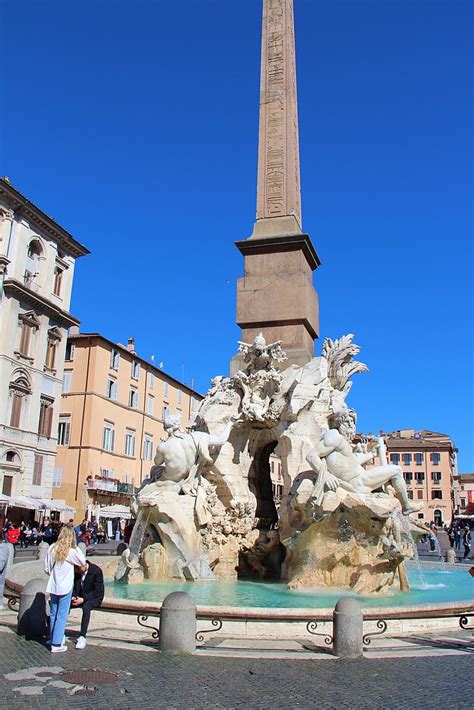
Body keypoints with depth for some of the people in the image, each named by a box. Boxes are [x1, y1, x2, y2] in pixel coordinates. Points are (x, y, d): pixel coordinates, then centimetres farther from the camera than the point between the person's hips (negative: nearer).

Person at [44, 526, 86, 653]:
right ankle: (56, 644, 4)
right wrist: (76, 546, -1)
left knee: (53, 614, 16)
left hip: (53, 586, 5)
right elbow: (83, 562, -2)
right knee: (62, 616, 2)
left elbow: (46, 568, 4)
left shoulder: (52, 548, -2)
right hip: (65, 587, -5)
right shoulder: (71, 551, -16)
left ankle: (54, 639, 26)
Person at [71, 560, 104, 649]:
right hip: (79, 597, 5)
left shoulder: (96, 571, -19)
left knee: (86, 607, -37)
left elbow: (98, 591, -17)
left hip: (94, 598, -5)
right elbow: (73, 586, 8)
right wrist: (74, 597, -13)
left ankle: (82, 637, -32)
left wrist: (83, 599, -25)